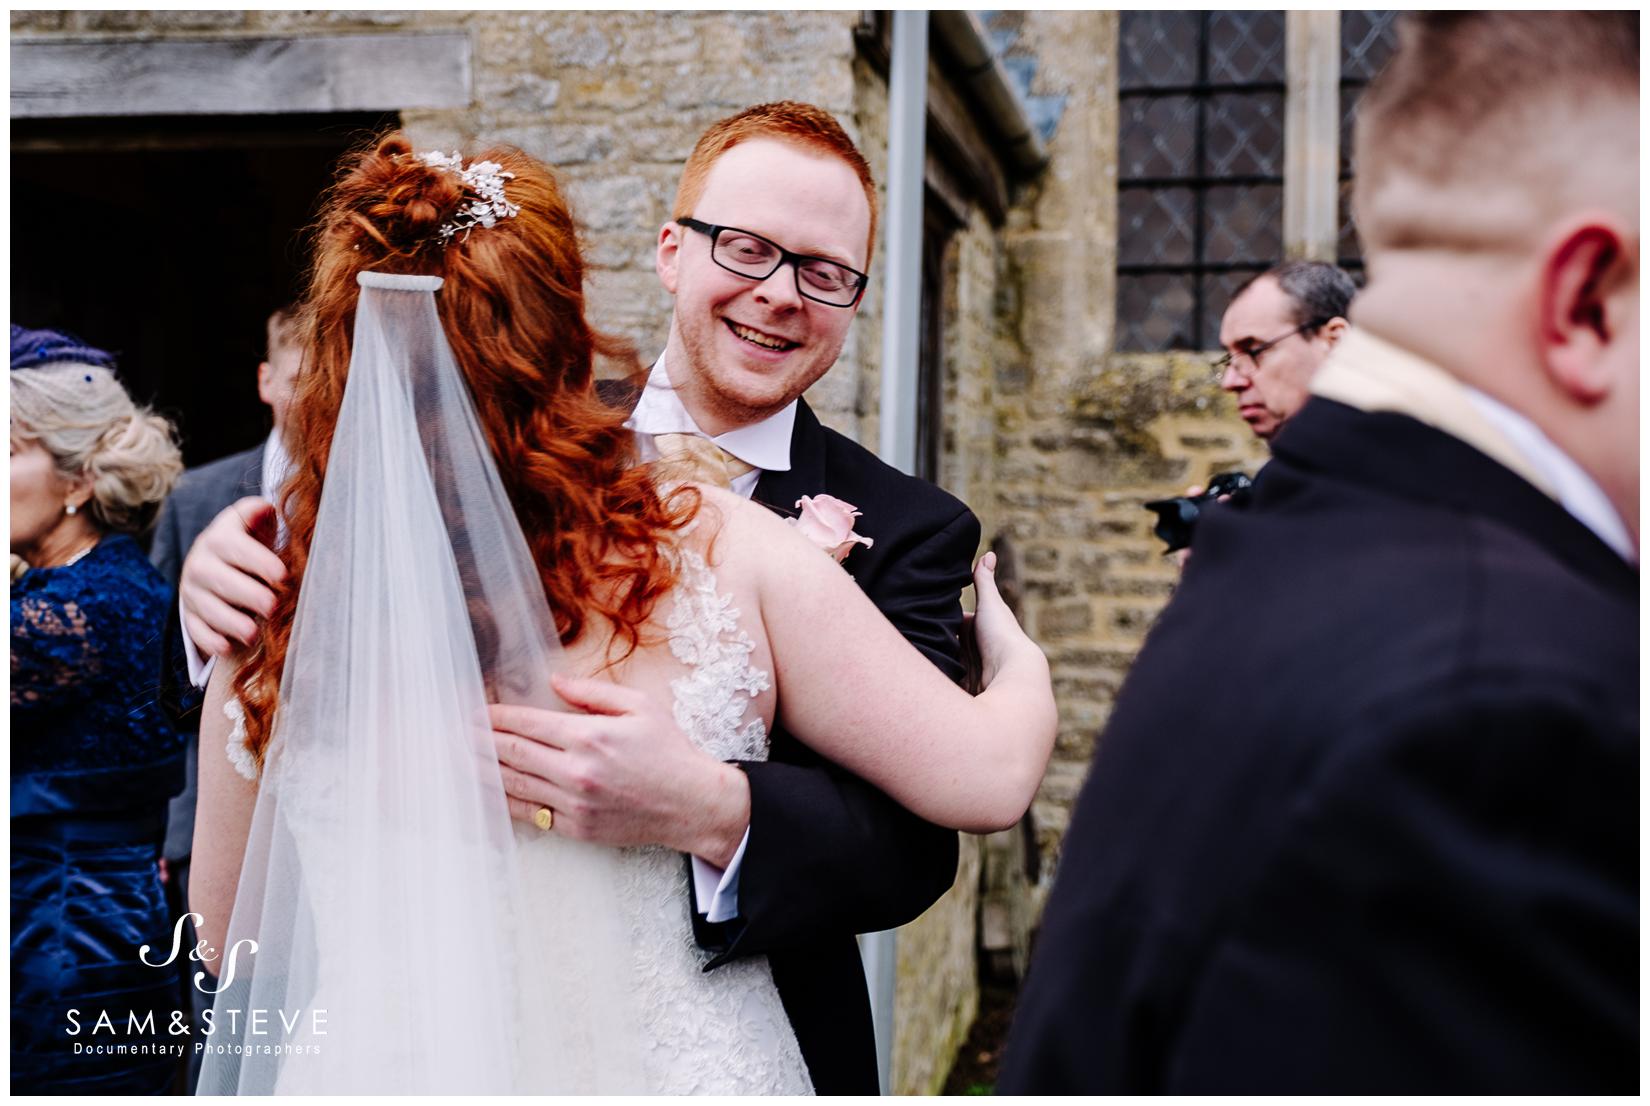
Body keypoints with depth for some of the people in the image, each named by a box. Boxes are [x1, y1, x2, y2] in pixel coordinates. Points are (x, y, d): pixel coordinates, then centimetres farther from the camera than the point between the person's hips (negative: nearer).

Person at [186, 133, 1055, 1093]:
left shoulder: (271, 646, -13)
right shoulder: (722, 550, -18)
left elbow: (230, 944, 3)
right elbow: (985, 781, -12)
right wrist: (1019, 655, 10)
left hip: (393, 1078, 1)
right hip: (684, 1071, -1)